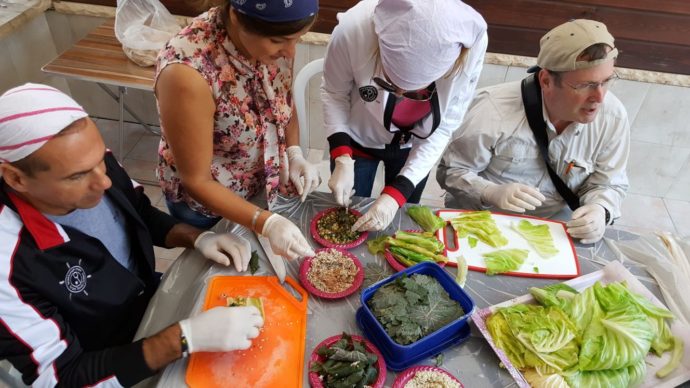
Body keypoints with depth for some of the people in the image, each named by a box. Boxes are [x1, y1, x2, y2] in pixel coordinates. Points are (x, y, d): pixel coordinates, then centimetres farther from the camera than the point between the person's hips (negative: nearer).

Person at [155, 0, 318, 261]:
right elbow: (196, 181, -26)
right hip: (204, 203, -4)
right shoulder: (187, 73, -37)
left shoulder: (273, 38, -19)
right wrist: (266, 224, -35)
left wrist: (295, 155, -15)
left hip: (266, 185, 5)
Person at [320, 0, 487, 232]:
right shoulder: (353, 29, -37)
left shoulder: (472, 45, -33)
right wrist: (342, 159, -27)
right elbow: (333, 93, -17)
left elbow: (443, 128, -22)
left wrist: (398, 193, -27)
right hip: (357, 138, 0)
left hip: (414, 147, 1)